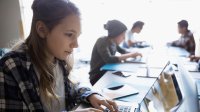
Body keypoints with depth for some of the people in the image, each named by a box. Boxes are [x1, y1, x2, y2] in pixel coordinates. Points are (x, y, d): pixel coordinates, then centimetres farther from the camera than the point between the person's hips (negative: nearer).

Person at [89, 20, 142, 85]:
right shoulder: (102, 42, -20)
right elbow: (108, 59, -34)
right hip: (97, 77, -7)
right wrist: (130, 55, -29)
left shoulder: (113, 42, 1)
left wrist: (133, 54, -7)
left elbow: (123, 51, 14)